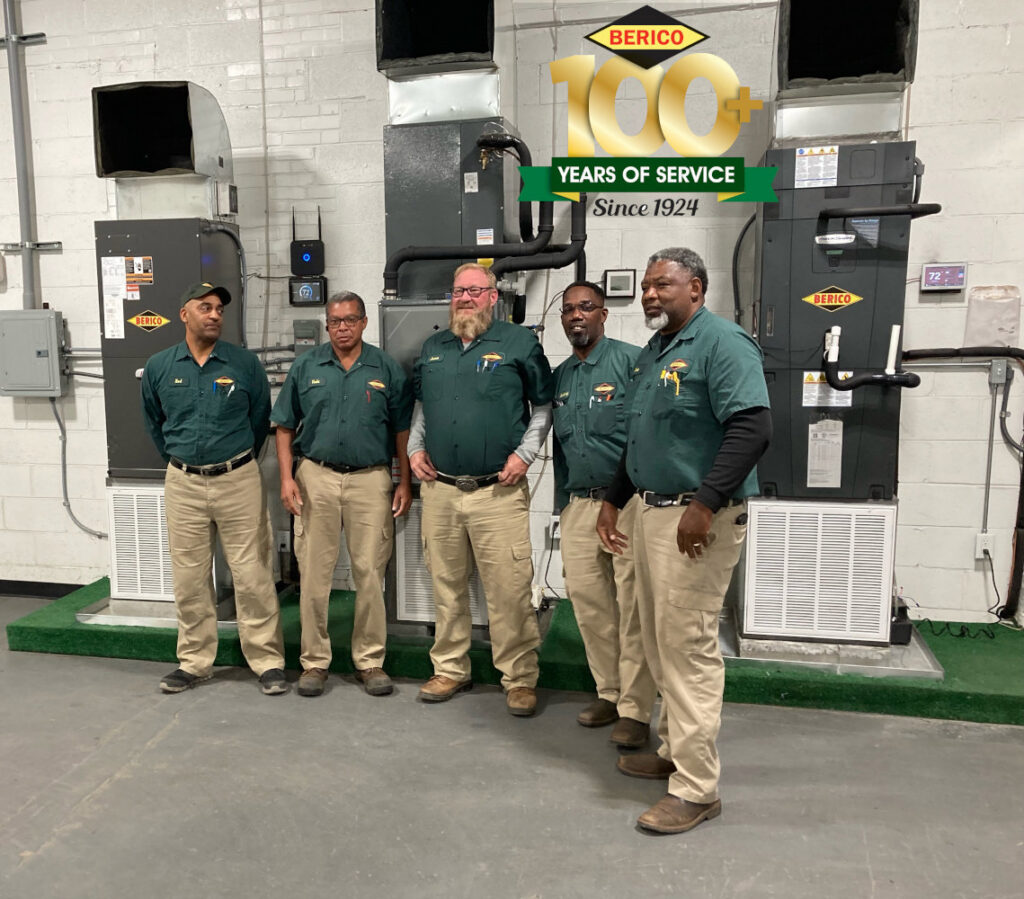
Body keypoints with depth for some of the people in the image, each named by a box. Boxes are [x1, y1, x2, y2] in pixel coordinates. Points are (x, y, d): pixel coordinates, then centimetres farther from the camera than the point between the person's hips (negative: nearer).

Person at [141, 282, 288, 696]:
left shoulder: (245, 363, -2)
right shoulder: (159, 367, 4)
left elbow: (260, 417, 9)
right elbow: (154, 422, 18)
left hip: (239, 480, -2)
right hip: (183, 483, 2)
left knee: (252, 574, -1)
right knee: (189, 578, 10)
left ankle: (268, 661, 9)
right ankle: (194, 662, 24)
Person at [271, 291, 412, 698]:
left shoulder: (387, 370, 4)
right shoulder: (306, 367, 6)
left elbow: (402, 431, 6)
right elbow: (285, 427, 8)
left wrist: (405, 482, 1)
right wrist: (286, 477, -2)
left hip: (371, 480, -1)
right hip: (316, 477, 1)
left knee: (370, 573, 4)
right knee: (314, 573, 5)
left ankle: (370, 660, 17)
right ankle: (314, 661, 18)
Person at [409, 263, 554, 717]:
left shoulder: (520, 343, 1)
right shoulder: (433, 347, 15)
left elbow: (544, 406, 3)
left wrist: (524, 453, -7)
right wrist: (416, 447, 11)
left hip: (498, 491, -4)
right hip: (439, 489, 5)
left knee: (509, 590, -3)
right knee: (446, 585, 13)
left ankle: (520, 679, 12)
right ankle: (450, 669, 28)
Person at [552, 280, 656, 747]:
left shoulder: (631, 361, -6)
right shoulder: (559, 376, 15)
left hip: (628, 502, -6)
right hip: (578, 506, 7)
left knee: (633, 609, -1)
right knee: (588, 603, 11)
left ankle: (635, 710, 11)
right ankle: (609, 693, 28)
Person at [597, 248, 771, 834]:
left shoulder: (721, 342, -11)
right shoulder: (652, 353, 17)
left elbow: (753, 428, -22)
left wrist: (705, 505, -26)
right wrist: (614, 500, 21)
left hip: (698, 519, -9)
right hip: (653, 512, 9)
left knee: (689, 645, -5)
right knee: (661, 643, 16)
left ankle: (697, 788, 7)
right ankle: (675, 750, 32)